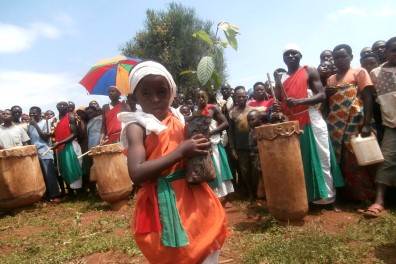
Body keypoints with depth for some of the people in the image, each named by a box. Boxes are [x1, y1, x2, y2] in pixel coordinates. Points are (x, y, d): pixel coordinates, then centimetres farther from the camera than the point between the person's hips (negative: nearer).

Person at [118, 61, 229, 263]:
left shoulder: (179, 119, 5)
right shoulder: (136, 126, -11)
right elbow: (136, 174, -23)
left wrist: (200, 147, -5)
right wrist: (180, 152, -23)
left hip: (193, 196, 6)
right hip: (163, 204, -6)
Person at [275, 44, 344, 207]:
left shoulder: (309, 71, 4)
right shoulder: (280, 79, 16)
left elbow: (322, 95, -5)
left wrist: (299, 101, -19)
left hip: (312, 121, -4)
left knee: (321, 159, -1)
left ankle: (327, 197, 8)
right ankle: (304, 197, 15)